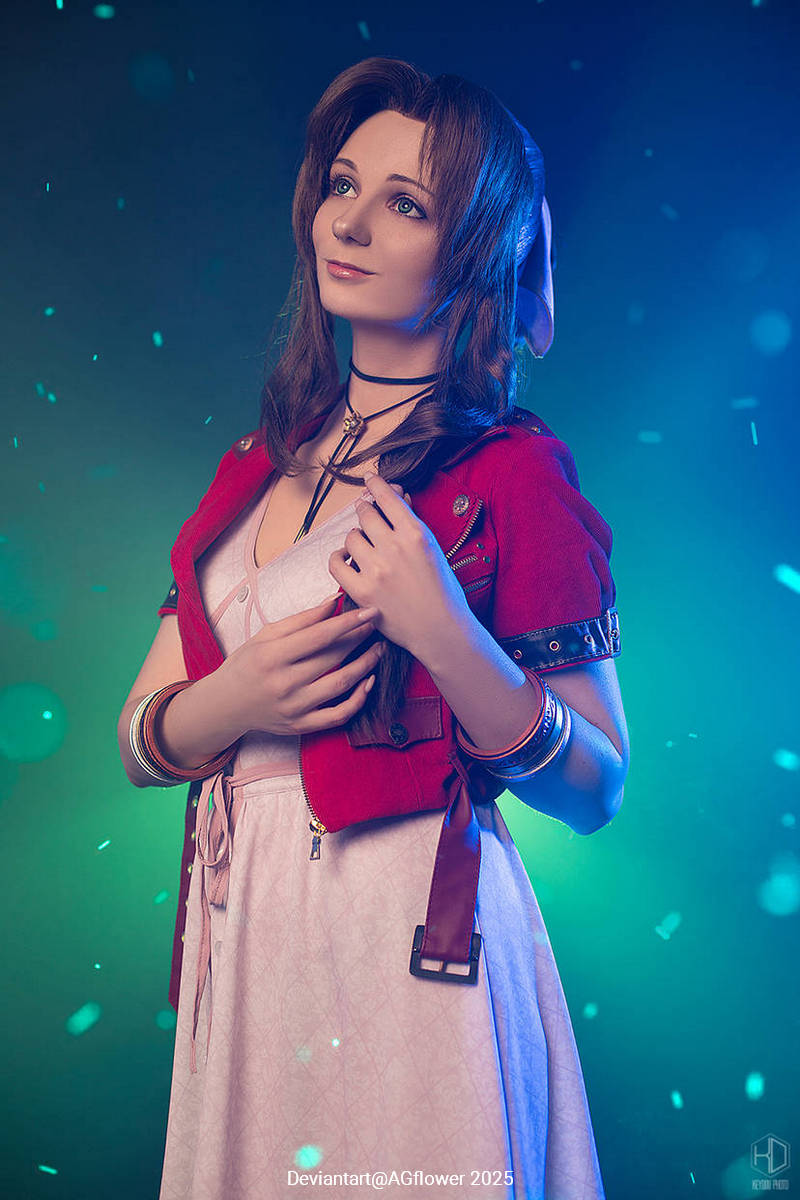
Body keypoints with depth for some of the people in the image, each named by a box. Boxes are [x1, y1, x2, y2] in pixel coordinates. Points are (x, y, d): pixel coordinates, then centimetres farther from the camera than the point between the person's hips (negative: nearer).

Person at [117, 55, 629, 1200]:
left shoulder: (512, 474, -8)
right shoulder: (263, 461, 9)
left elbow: (598, 790, -9)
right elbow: (140, 739, 9)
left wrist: (446, 636, -23)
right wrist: (235, 700, -13)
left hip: (406, 940, -5)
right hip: (240, 941, 6)